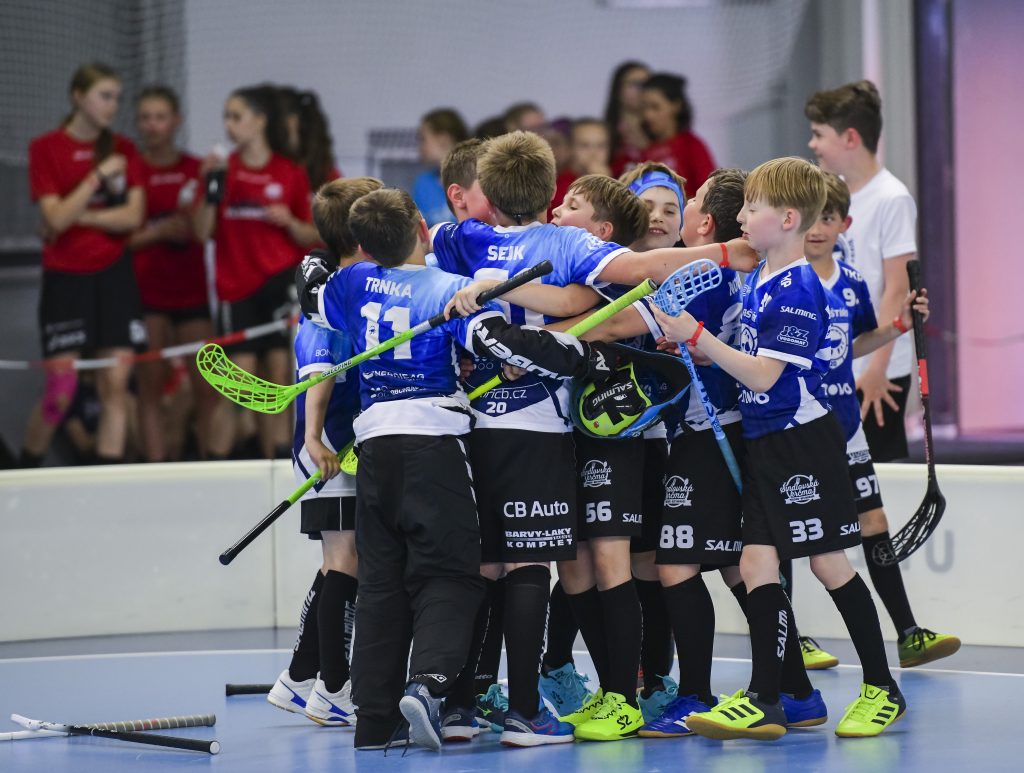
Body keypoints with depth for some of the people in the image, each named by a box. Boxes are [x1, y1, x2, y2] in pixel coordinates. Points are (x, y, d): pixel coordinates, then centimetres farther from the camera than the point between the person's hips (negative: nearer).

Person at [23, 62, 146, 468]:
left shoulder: (122, 149, 6)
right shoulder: (46, 148, -5)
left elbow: (134, 216, -3)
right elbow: (56, 219, -14)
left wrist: (79, 217, -12)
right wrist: (98, 175, -18)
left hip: (114, 275, 4)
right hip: (66, 278, -4)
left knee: (116, 385, -3)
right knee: (60, 392, -7)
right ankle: (25, 473, 12)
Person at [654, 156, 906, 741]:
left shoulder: (798, 290, -17)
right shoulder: (757, 280, 10)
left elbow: (763, 374, -22)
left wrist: (697, 337, -23)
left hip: (804, 438, -9)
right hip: (764, 442, 9)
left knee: (829, 562, -1)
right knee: (756, 565, 2)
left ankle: (883, 690, 11)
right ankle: (768, 699, 3)